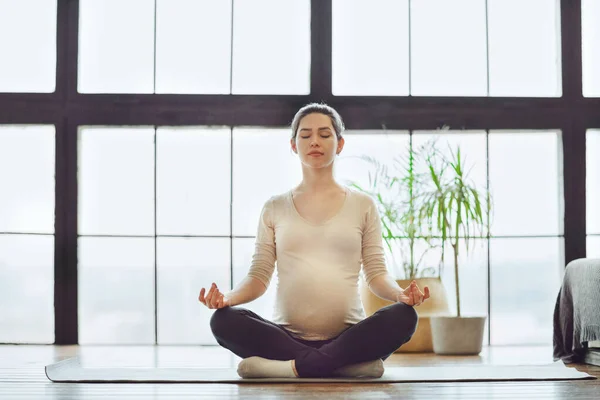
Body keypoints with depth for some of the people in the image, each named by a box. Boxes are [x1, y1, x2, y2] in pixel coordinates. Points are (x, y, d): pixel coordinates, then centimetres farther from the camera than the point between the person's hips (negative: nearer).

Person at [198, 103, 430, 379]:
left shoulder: (362, 205, 11)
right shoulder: (275, 208, 13)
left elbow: (376, 273, 7)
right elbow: (259, 276, 8)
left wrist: (400, 294, -17)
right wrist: (228, 297, -14)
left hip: (348, 336, -1)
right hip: (287, 336, 1)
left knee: (403, 316, -29)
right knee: (224, 320, -28)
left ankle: (294, 367, -30)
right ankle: (349, 363, -28)